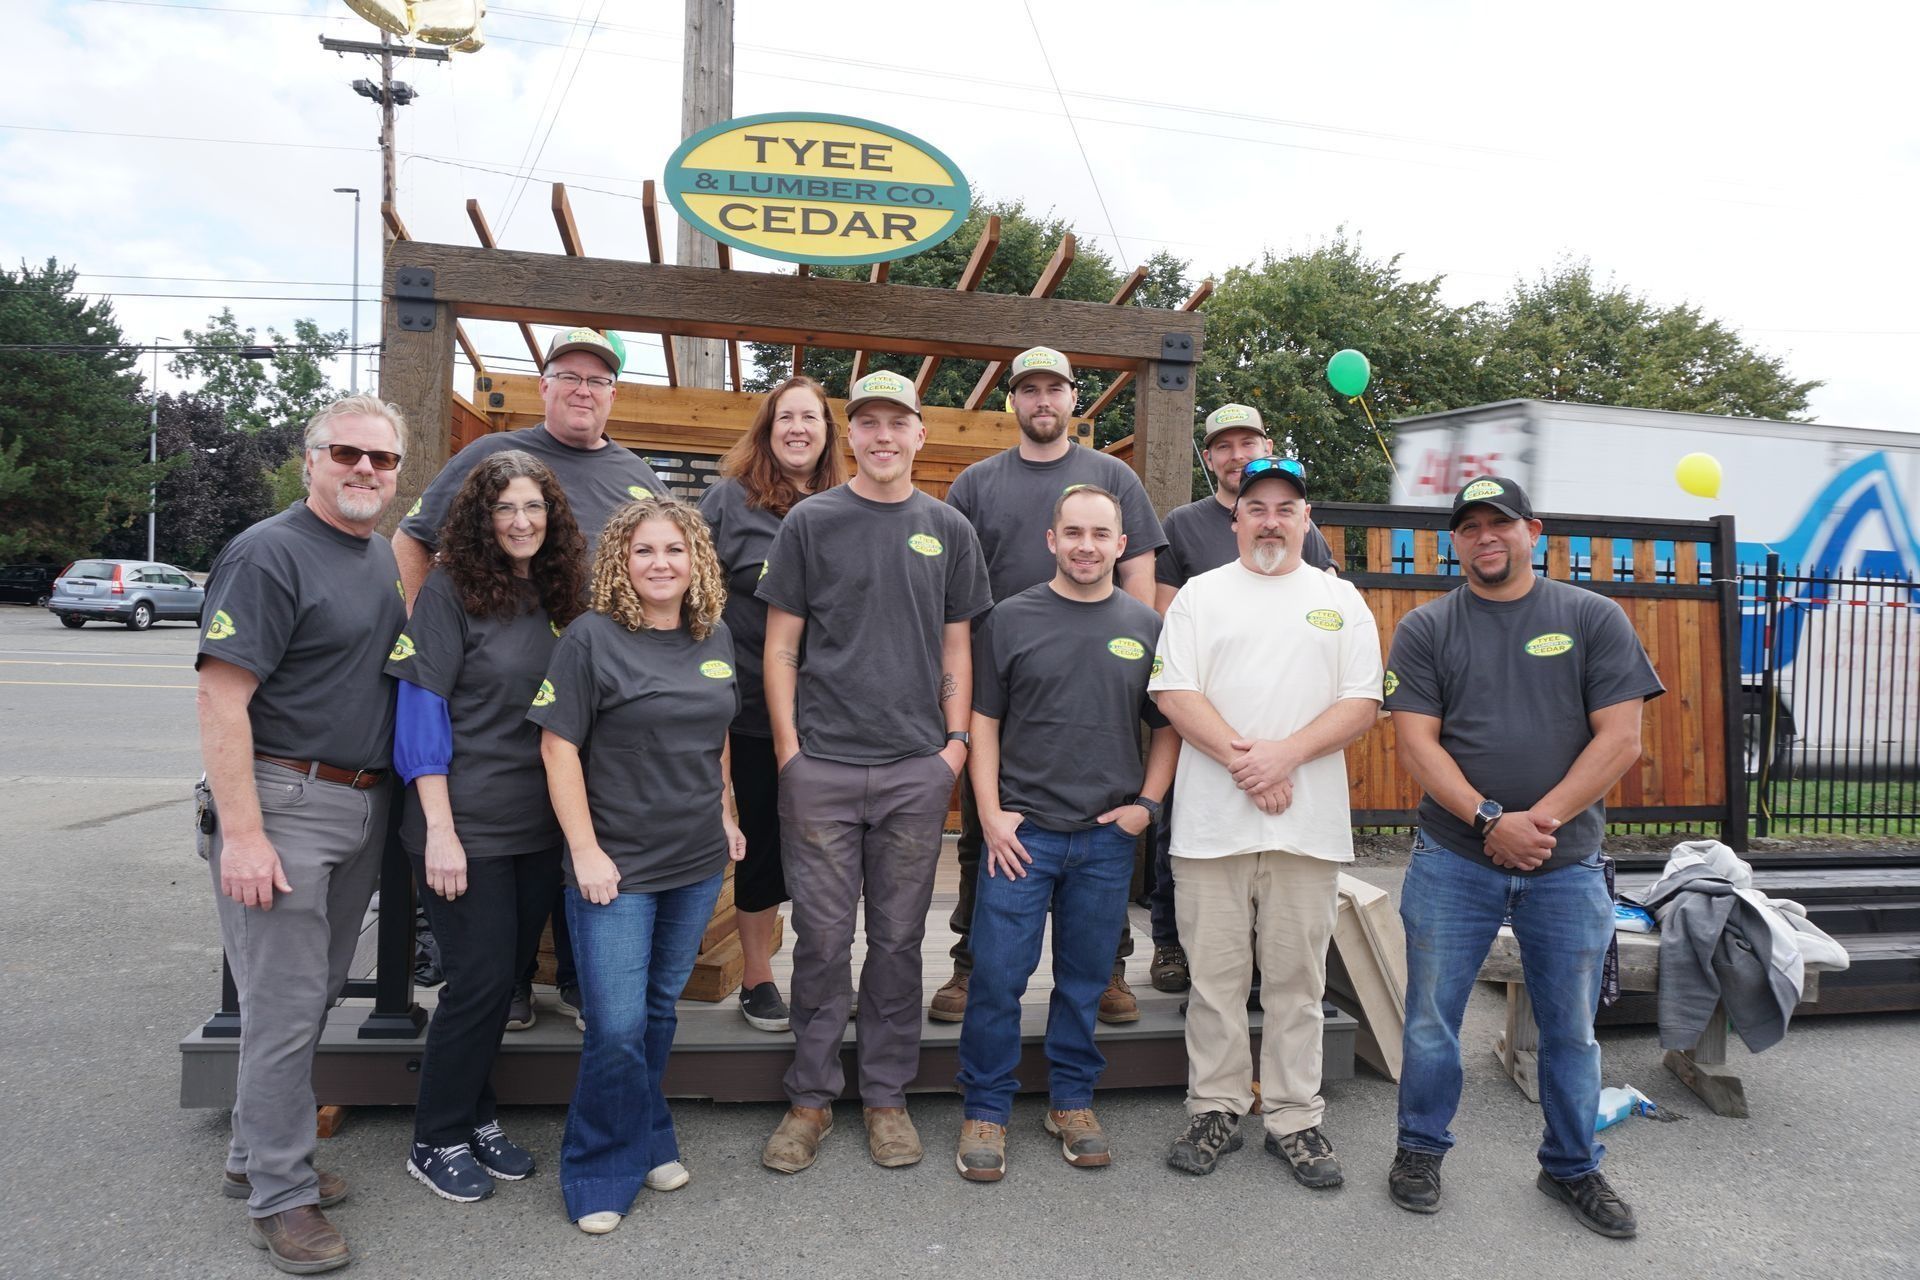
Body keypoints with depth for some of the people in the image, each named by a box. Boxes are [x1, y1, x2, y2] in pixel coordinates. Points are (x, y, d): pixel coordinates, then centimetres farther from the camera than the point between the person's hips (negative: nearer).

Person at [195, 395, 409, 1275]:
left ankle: (256, 1155, 32)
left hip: (363, 806, 8)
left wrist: (406, 808, 16)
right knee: (285, 1007, -1)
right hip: (282, 804, -8)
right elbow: (220, 698, -17)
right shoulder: (269, 554, -12)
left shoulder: (384, 559, 12)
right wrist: (242, 834, -22)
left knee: (315, 996, 16)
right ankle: (281, 1196, 13)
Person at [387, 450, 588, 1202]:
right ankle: (436, 1142, 19)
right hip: (468, 823, -5)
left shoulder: (558, 597, 9)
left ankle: (476, 1118, 31)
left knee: (509, 973, 13)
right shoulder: (450, 590, -8)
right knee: (481, 978, -1)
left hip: (539, 825, 6)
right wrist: (440, 830, -16)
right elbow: (420, 712, -11)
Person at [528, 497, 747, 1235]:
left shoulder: (715, 638, 5)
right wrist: (585, 851, -15)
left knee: (659, 1012, 18)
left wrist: (726, 815, 14)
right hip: (616, 865, -5)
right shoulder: (591, 638, -11)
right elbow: (558, 748, -12)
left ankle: (649, 1142, 36)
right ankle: (604, 1175, 19)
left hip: (698, 863, 5)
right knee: (617, 1029, -2)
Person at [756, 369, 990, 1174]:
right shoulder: (811, 521, 4)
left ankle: (886, 1095, 24)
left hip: (917, 769, 2)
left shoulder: (947, 530, 9)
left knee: (898, 938, 9)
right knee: (822, 937, 5)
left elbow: (956, 648, 12)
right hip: (821, 767, -1)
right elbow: (781, 646, 3)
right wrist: (788, 747, -5)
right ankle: (811, 1097, 21)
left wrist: (957, 739, 1)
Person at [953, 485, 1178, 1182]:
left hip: (1107, 838, 2)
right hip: (1022, 831, -2)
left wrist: (1147, 803, 1)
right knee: (997, 976, 0)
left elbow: (1168, 726, 12)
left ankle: (1072, 1102, 30)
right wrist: (991, 815, -6)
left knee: (1085, 979, 13)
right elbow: (983, 723, 1)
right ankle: (985, 1110, 17)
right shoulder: (1011, 618, 0)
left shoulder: (1146, 627, 6)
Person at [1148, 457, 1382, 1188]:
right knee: (1216, 975, 6)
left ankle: (1295, 1118, 19)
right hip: (1212, 820, -1)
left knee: (1297, 978, 7)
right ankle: (1215, 1110, 19)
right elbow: (1174, 693, -2)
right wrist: (1241, 757, -13)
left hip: (1309, 822, 1)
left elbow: (1363, 702, 3)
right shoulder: (1202, 593, 8)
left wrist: (1286, 753, -12)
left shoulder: (1340, 600, 11)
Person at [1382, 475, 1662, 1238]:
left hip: (1568, 864, 1)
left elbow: (1620, 738, -4)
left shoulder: (1593, 619, 3)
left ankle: (1573, 1168, 31)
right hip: (1453, 859, 0)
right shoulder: (1425, 629, 2)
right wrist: (1490, 820, -16)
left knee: (1571, 1027, 12)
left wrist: (1542, 818, -13)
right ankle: (1421, 1149, 26)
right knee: (1431, 1017, 7)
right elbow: (1416, 742, -5)